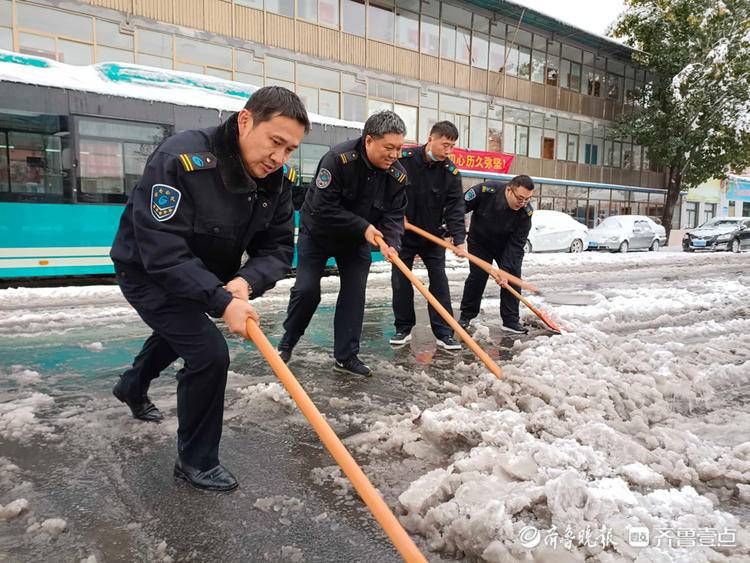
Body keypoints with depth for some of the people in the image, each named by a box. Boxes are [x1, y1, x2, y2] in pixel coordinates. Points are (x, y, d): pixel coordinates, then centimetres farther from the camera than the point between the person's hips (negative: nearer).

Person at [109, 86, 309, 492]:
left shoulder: (276, 181, -15)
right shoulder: (180, 160, -36)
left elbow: (278, 247, -13)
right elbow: (162, 253, -38)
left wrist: (246, 281, -33)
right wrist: (222, 302, -42)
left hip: (201, 275, 8)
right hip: (147, 273, -8)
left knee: (179, 333, 31)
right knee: (209, 353, -19)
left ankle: (132, 387, 65)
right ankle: (195, 462, 5)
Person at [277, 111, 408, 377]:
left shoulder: (397, 175, -15)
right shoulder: (338, 159, -31)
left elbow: (394, 215, -12)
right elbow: (324, 209, -32)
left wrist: (391, 243, -32)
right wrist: (363, 227, -33)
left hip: (357, 239, 4)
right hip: (318, 232, -4)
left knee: (354, 294, -1)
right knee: (306, 290, -3)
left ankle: (346, 356, 9)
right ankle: (287, 343, 20)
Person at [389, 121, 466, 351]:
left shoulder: (451, 172, -10)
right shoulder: (404, 159, -15)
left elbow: (455, 209, -14)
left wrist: (459, 240, -24)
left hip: (433, 236, 1)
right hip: (402, 233, -1)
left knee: (439, 281, 1)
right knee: (401, 280, 4)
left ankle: (444, 332, 8)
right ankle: (403, 328, 19)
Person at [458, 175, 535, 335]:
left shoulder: (526, 212, -26)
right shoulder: (485, 191, -33)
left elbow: (516, 245, -25)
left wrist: (505, 270, -31)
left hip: (506, 245, 2)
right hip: (479, 242, -2)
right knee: (477, 277, -6)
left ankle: (511, 320, 4)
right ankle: (466, 316, 11)